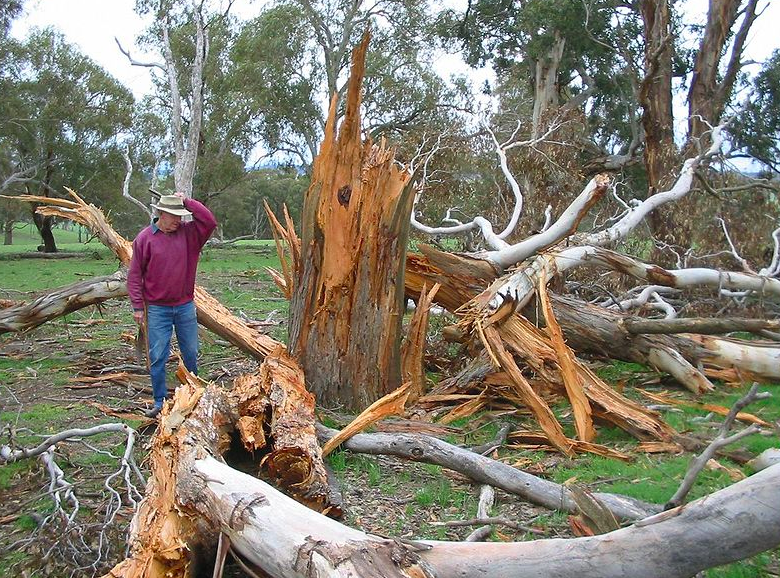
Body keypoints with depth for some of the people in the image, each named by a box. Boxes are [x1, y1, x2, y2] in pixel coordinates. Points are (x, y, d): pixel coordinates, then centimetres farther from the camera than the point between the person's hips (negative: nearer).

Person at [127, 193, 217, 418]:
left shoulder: (188, 233, 3)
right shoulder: (145, 238, -5)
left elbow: (210, 221, -11)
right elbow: (135, 275, -3)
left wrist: (187, 202, -10)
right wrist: (138, 306, -5)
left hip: (185, 306, 3)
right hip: (157, 309, -2)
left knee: (191, 353, 12)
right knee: (157, 357, 1)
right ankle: (160, 401, 12)